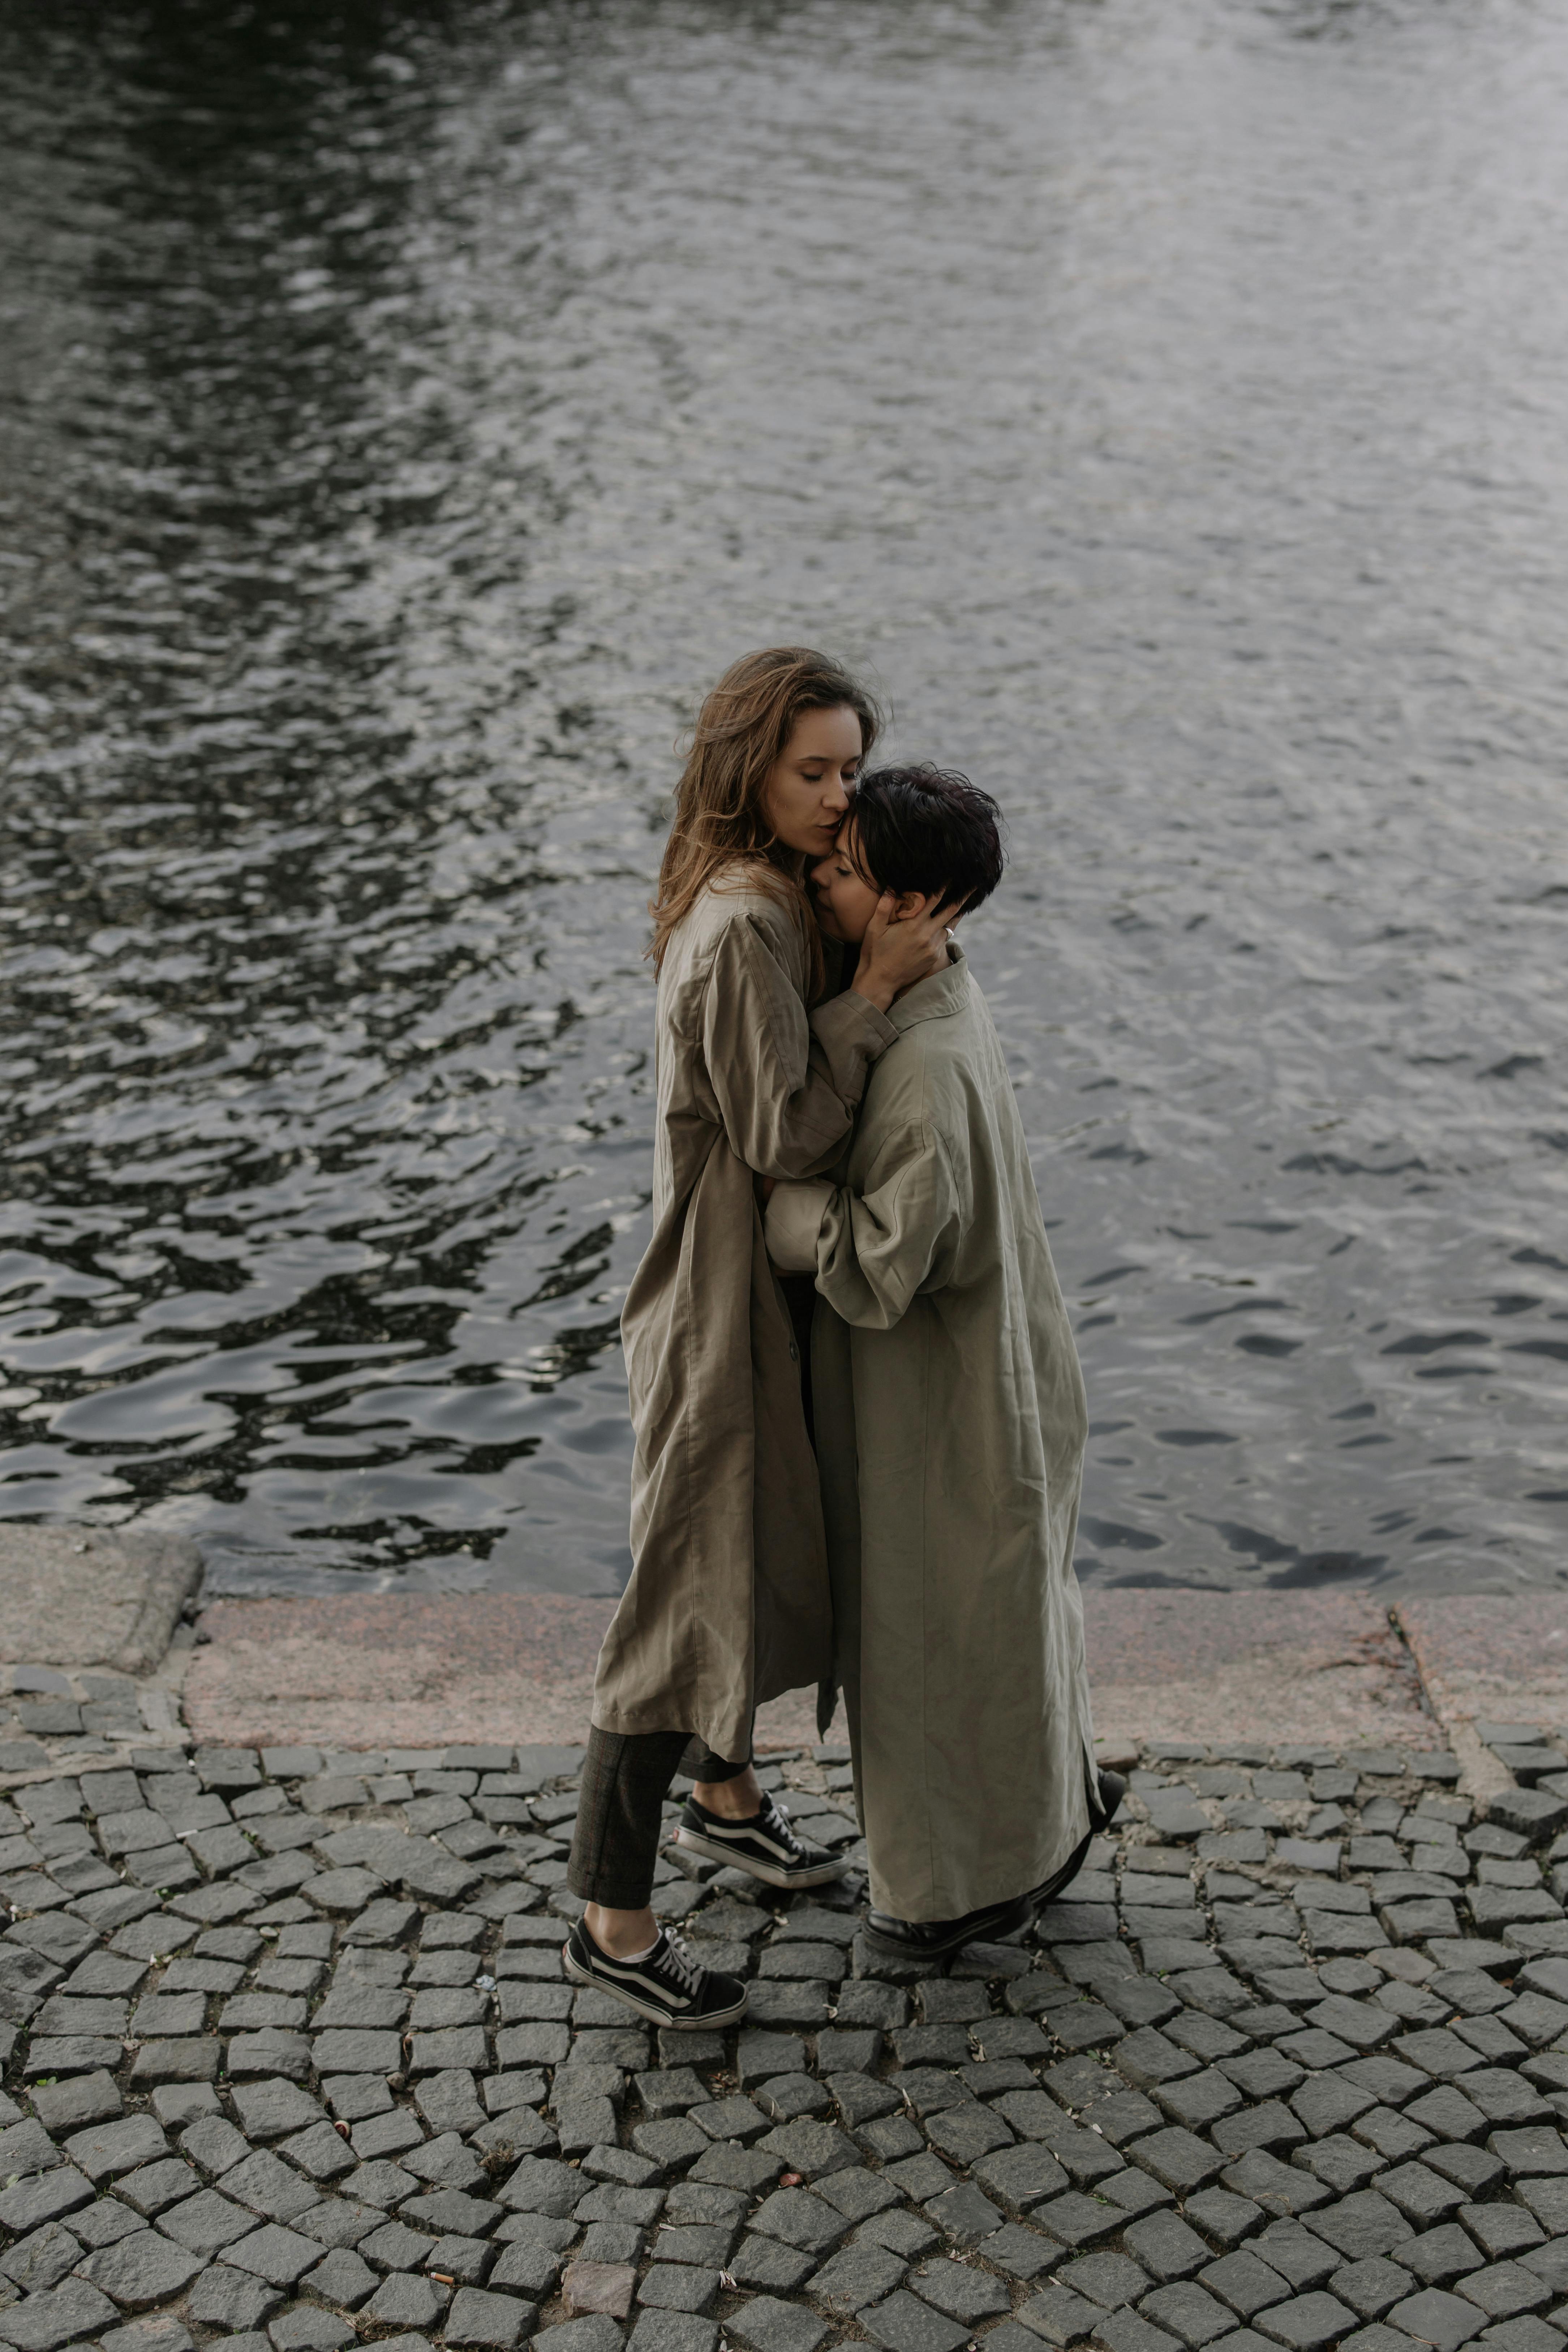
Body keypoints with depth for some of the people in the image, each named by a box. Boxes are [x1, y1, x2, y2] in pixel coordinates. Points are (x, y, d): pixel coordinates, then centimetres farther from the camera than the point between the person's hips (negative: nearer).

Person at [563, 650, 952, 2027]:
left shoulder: (778, 900, 6)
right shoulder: (741, 932, -25)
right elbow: (787, 1134, -26)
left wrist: (910, 944, -3)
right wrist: (877, 986, -23)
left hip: (774, 1286, 10)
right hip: (724, 1301, -10)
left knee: (761, 1546, 26)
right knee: (691, 1594, -3)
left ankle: (727, 1794, 48)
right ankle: (612, 1921, 8)